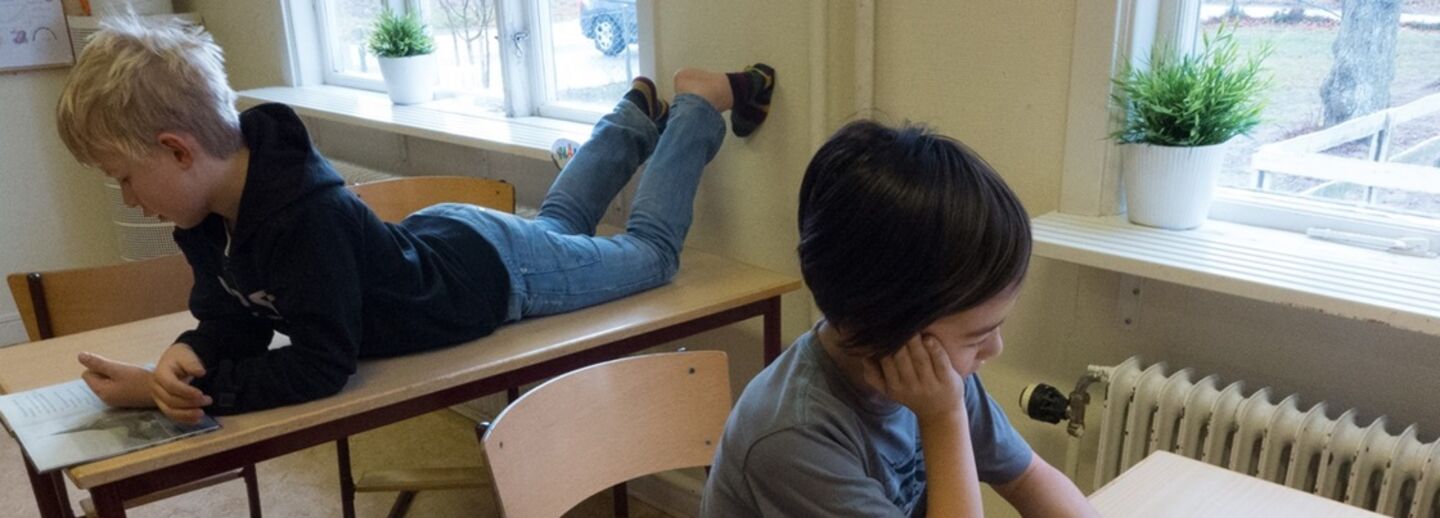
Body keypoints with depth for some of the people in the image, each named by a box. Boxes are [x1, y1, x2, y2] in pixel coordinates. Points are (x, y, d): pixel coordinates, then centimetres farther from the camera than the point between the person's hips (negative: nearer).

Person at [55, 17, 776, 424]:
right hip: (439, 240, 7)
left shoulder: (306, 216, -41)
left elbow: (319, 367, -37)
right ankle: (637, 116, 48)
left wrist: (162, 390, -36)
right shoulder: (208, 215, -13)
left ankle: (700, 101, 26)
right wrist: (185, 355, -28)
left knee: (650, 252, 13)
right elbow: (231, 319, -5)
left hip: (495, 269, -7)